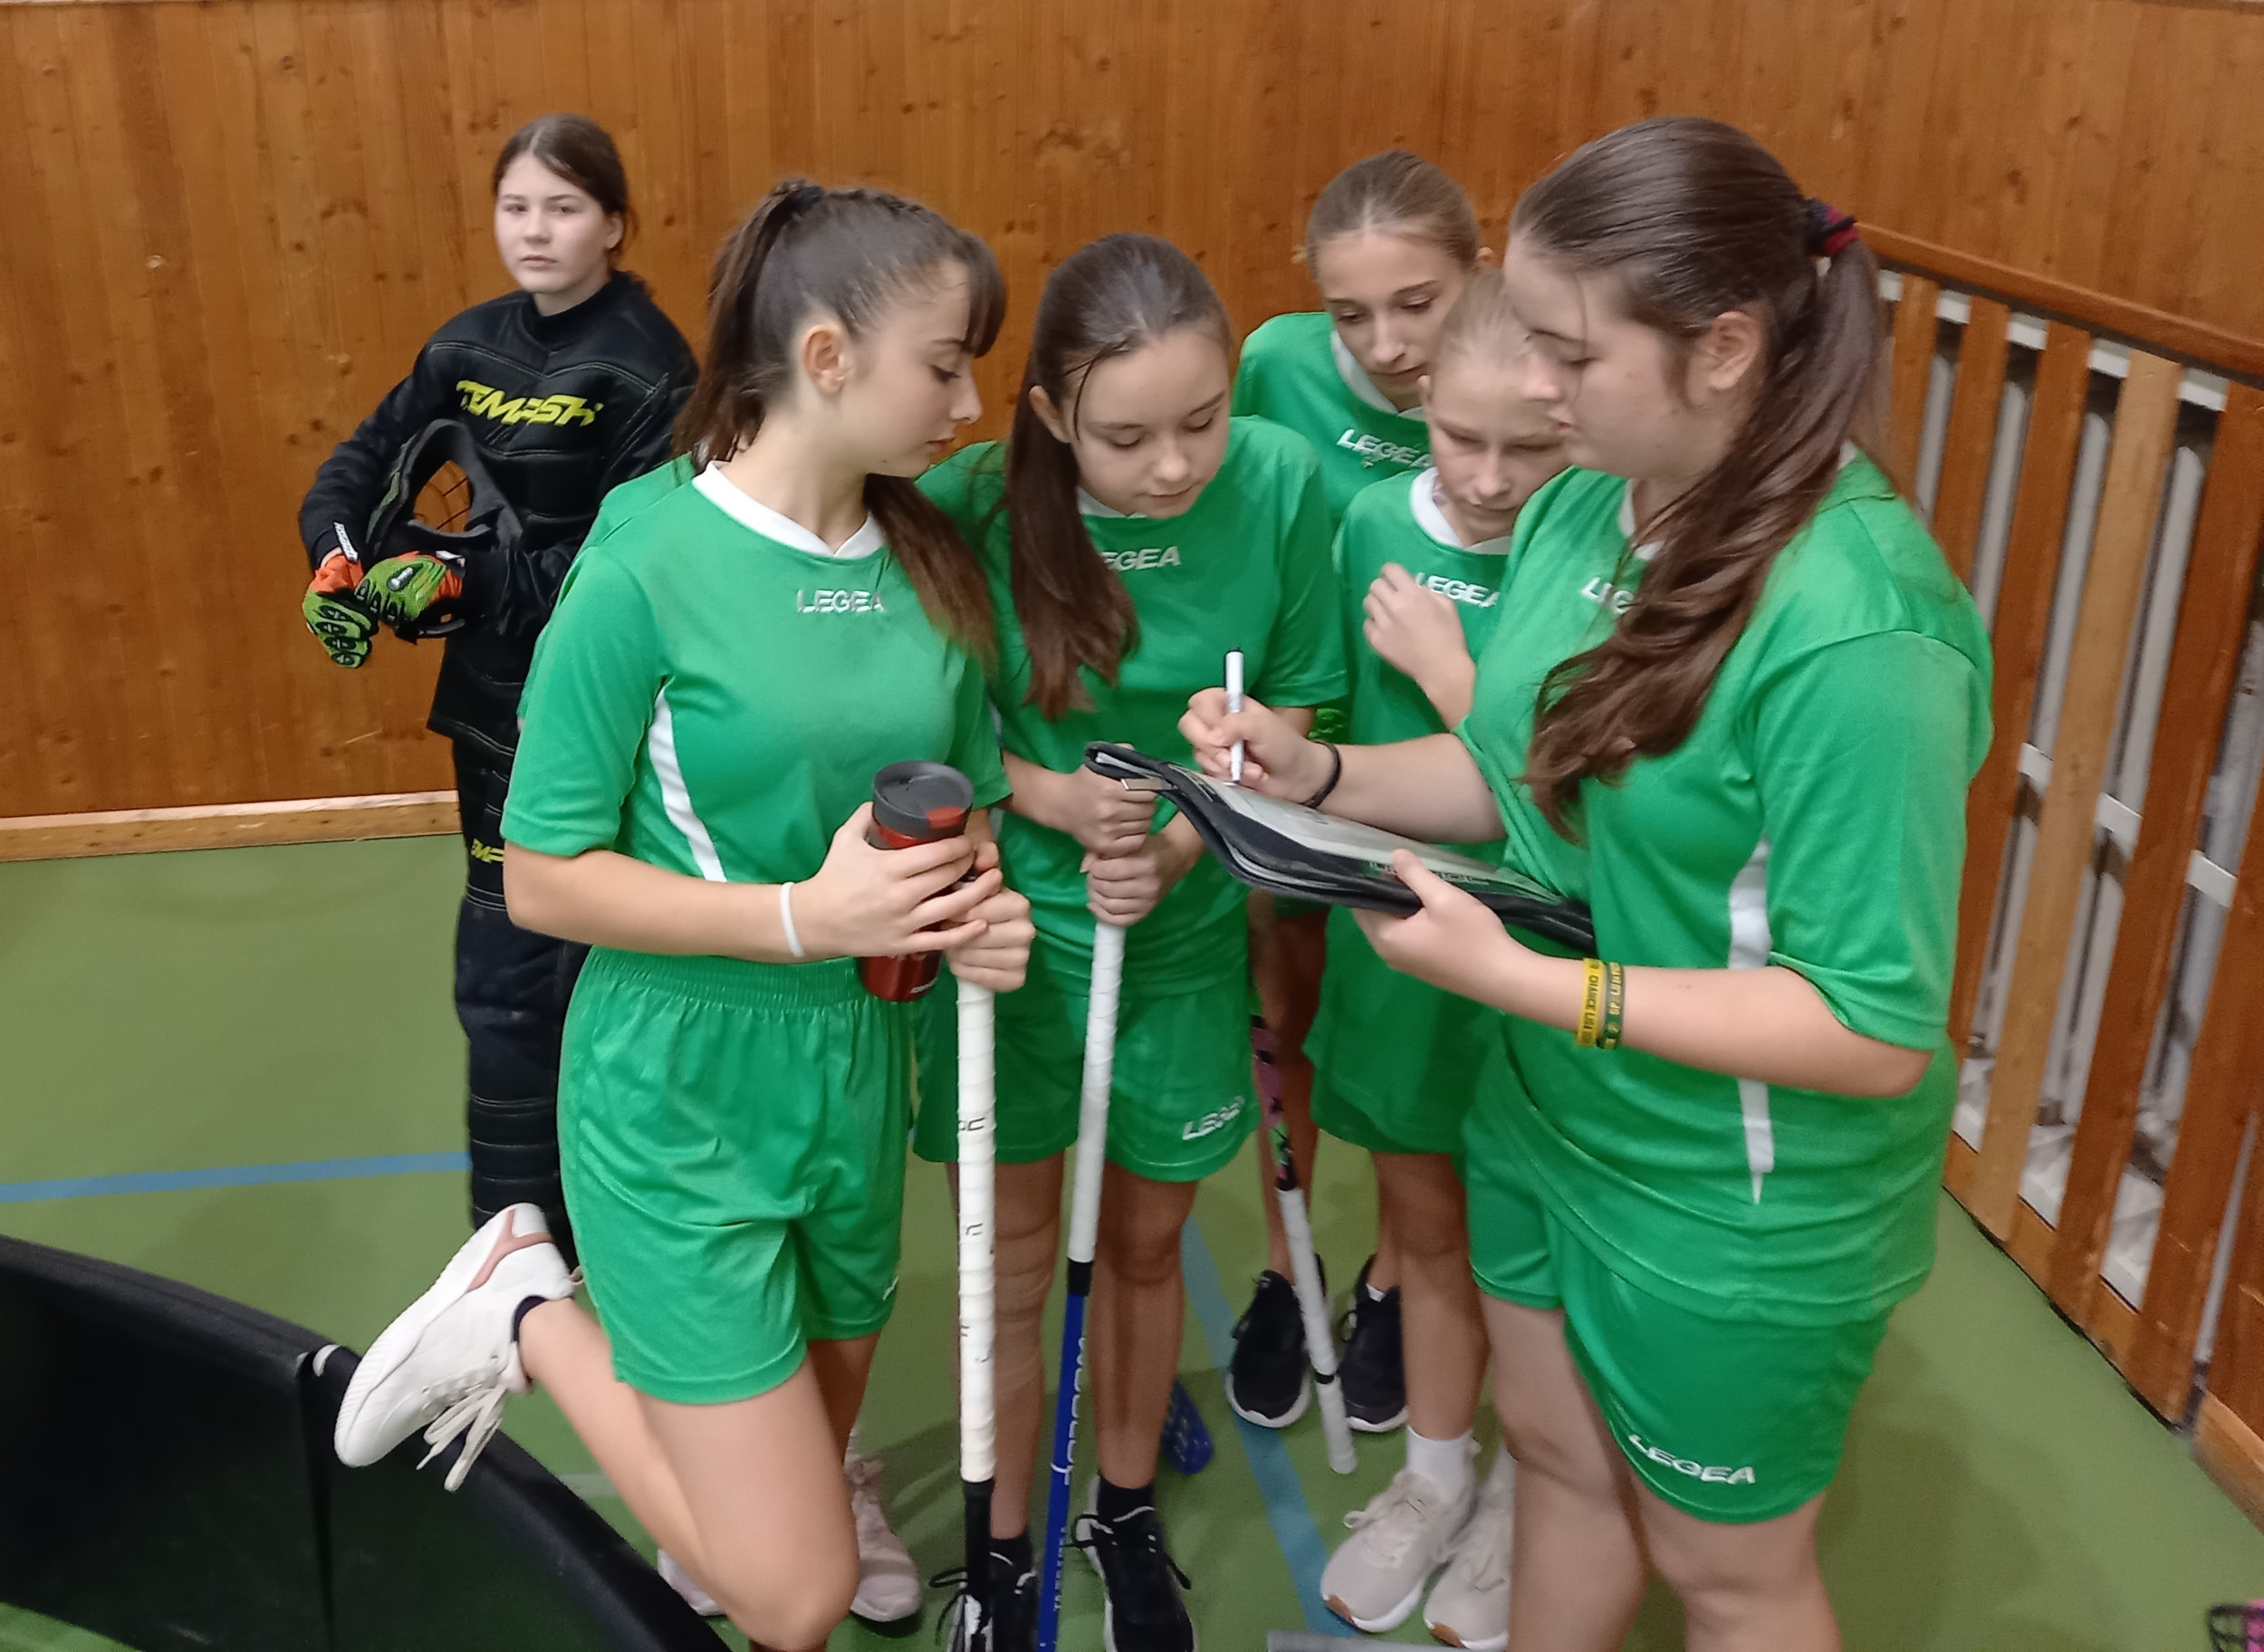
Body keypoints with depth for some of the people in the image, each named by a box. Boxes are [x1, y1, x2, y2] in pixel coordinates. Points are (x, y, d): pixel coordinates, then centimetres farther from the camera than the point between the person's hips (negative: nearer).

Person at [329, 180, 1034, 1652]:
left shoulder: (934, 569, 0)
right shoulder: (650, 568, -17)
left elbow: (972, 808, 13)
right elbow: (545, 879, -14)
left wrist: (982, 906, -9)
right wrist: (804, 917, -24)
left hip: (857, 1068, 6)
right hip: (684, 1087, -6)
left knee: (820, 1452, 20)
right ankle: (530, 1316, 13)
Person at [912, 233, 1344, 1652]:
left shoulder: (1282, 486, -18)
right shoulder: (969, 506, -21)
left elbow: (1288, 719, -6)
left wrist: (1175, 848, -21)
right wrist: (1052, 799, -24)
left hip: (1186, 935, 1)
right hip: (1014, 929, -1)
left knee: (1145, 1243, 20)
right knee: (1014, 1265, 14)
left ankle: (1129, 1512, 45)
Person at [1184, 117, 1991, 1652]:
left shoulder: (1856, 628, -31)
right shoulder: (1587, 502, -7)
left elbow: (1879, 1032, -28)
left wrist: (1520, 980, -30)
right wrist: (1315, 770, -9)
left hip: (1741, 1210, -7)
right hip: (1547, 1115, 7)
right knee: (1560, 1455, 28)